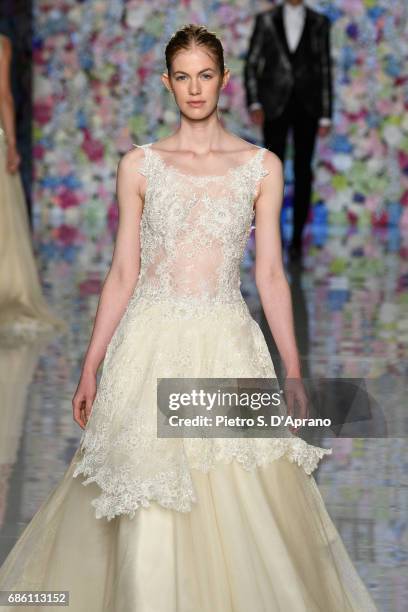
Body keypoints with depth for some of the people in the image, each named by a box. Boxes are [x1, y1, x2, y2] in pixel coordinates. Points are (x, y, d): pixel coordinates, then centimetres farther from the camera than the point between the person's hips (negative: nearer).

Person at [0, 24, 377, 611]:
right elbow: (123, 274, 6)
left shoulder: (262, 166, 4)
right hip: (153, 344, 0)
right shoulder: (139, 165, 4)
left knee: (245, 510, 1)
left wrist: (294, 371, 3)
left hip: (228, 345, 0)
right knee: (147, 512, -1)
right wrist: (90, 368, 4)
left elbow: (270, 274, 6)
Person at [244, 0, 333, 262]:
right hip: (275, 105, -1)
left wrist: (326, 116, 1)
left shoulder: (319, 23, 4)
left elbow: (325, 70, 5)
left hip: (306, 106, 1)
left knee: (303, 173, 1)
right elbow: (251, 65, 4)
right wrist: (254, 104, -9)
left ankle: (297, 240, 7)